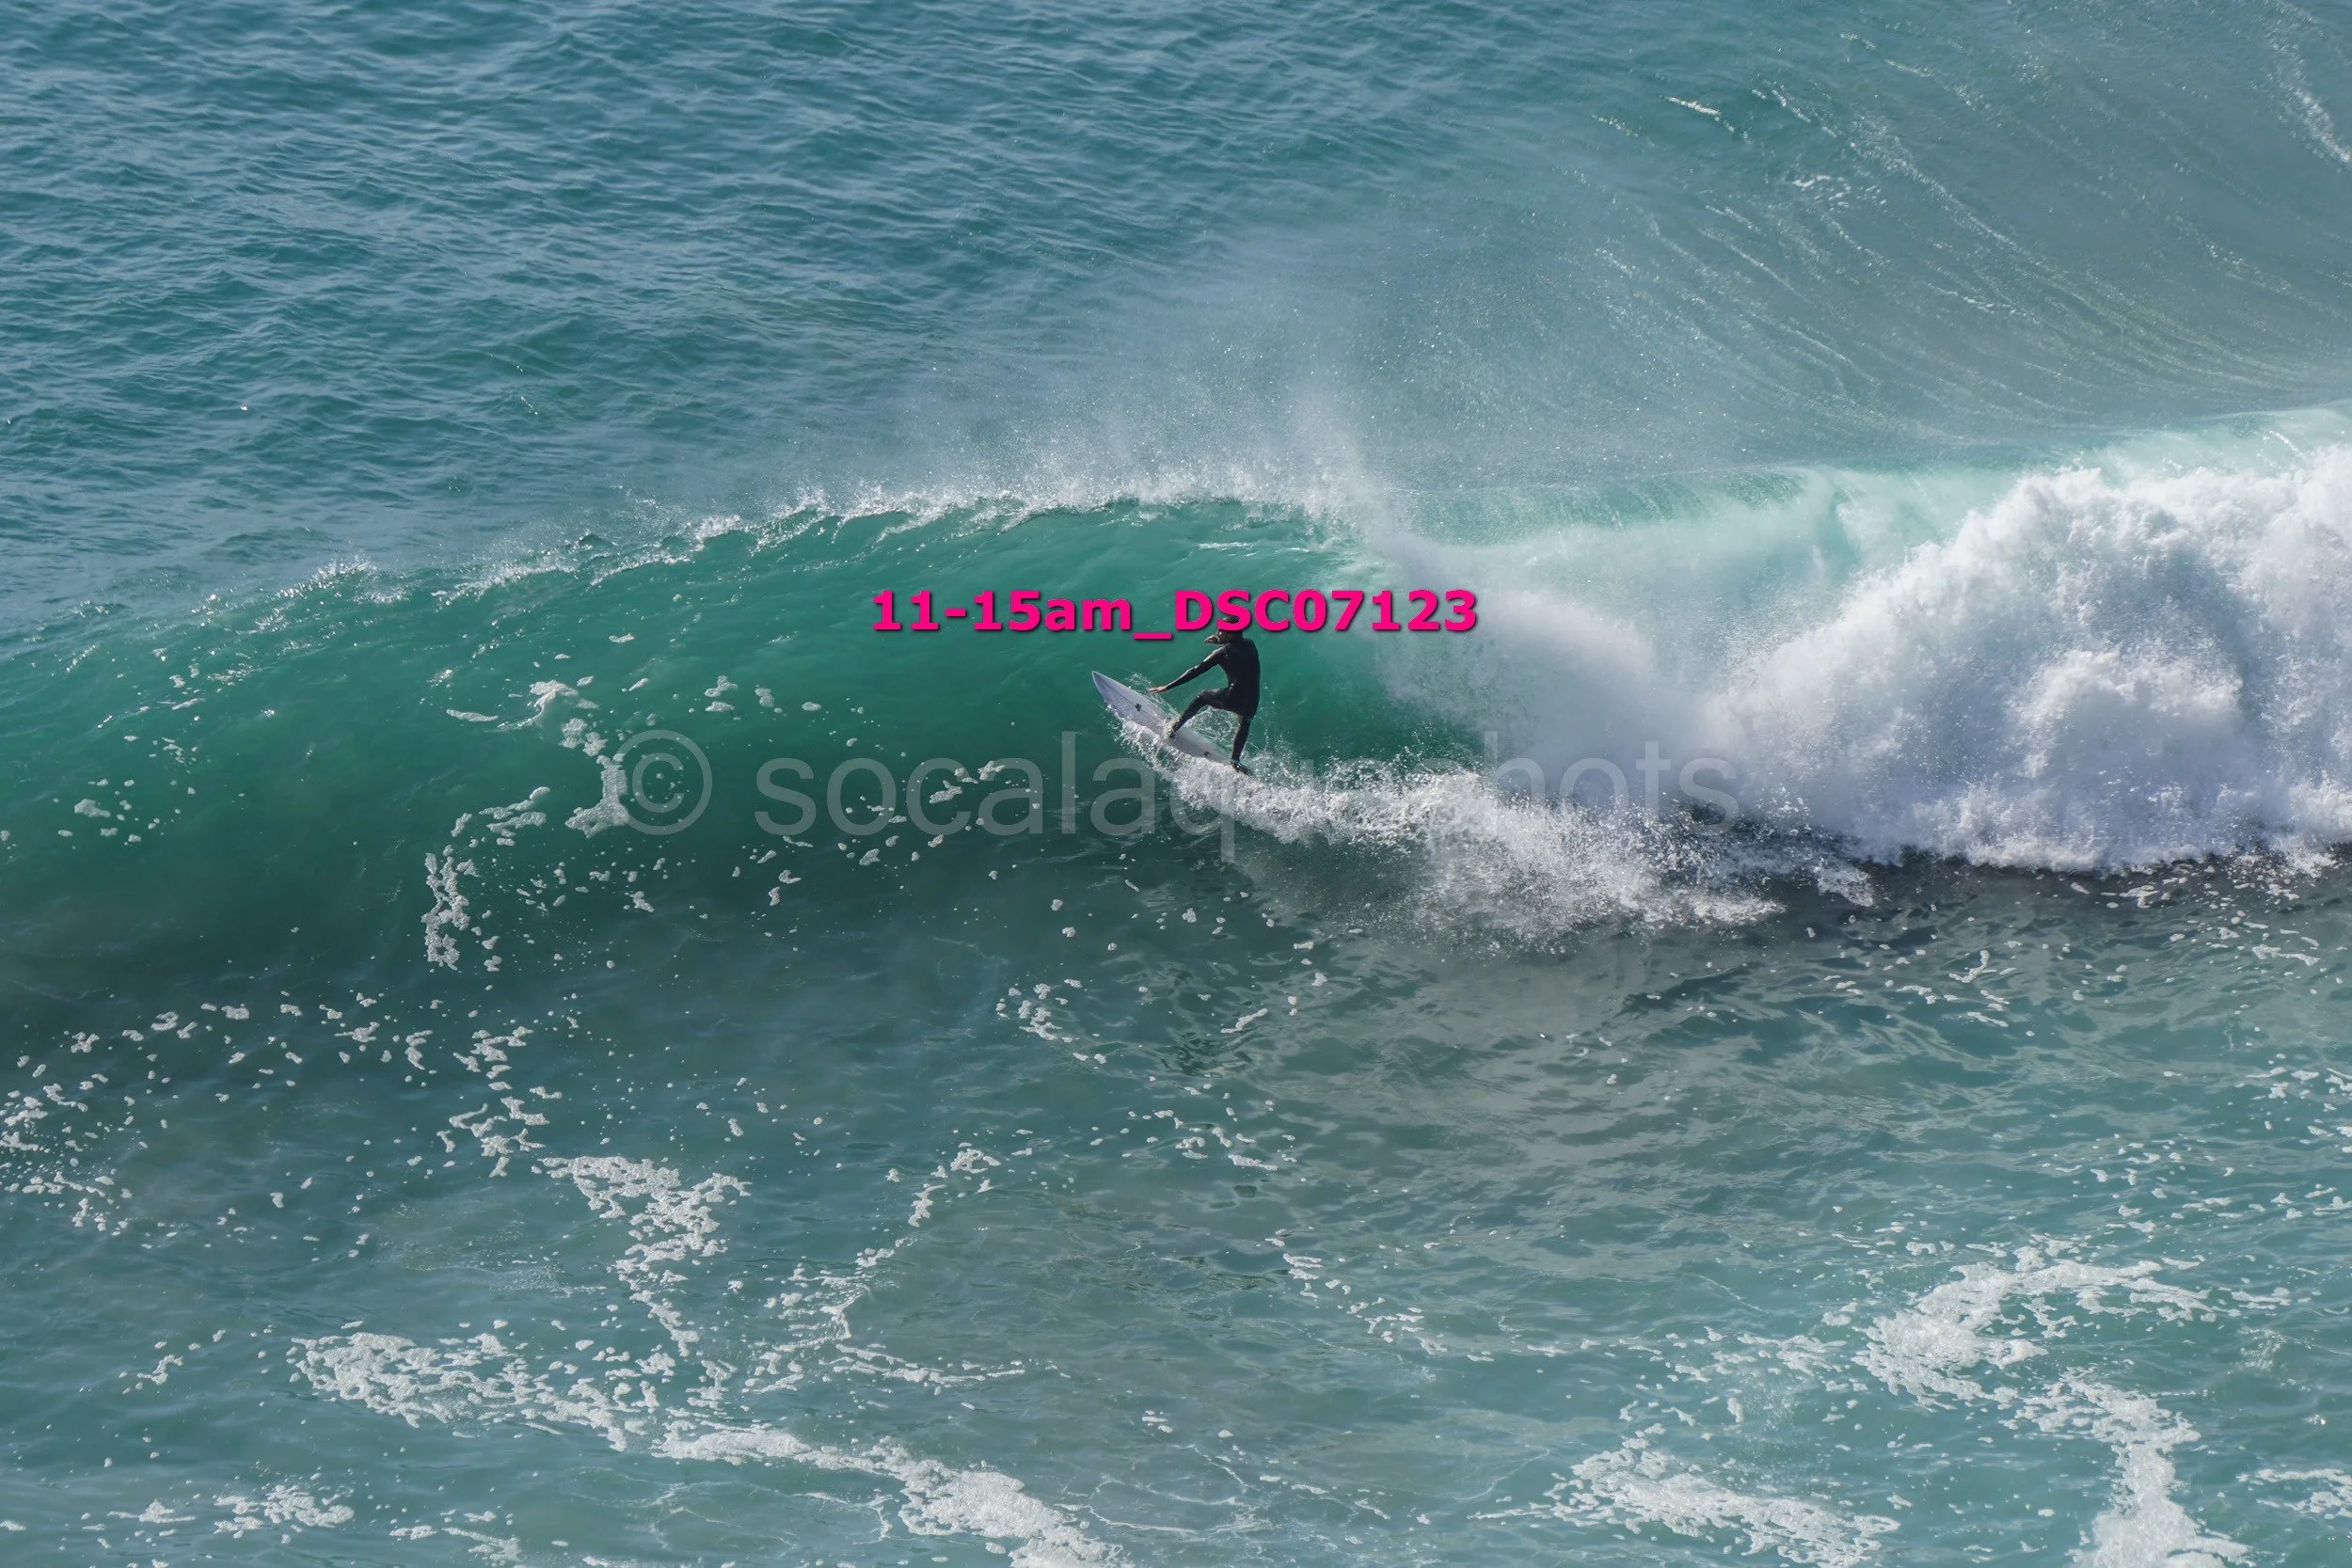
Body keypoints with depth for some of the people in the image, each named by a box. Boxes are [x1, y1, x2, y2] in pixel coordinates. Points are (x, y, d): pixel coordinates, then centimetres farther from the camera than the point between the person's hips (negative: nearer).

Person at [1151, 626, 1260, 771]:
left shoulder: (1224, 652, -7)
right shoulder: (1250, 645, 7)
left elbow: (1197, 670, -7)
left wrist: (1168, 687, -4)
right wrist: (1219, 641, 25)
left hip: (1232, 699, -5)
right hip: (1251, 704, 5)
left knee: (1202, 698, 24)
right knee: (1245, 723, 39)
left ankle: (1173, 729, 27)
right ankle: (1235, 762, 44)